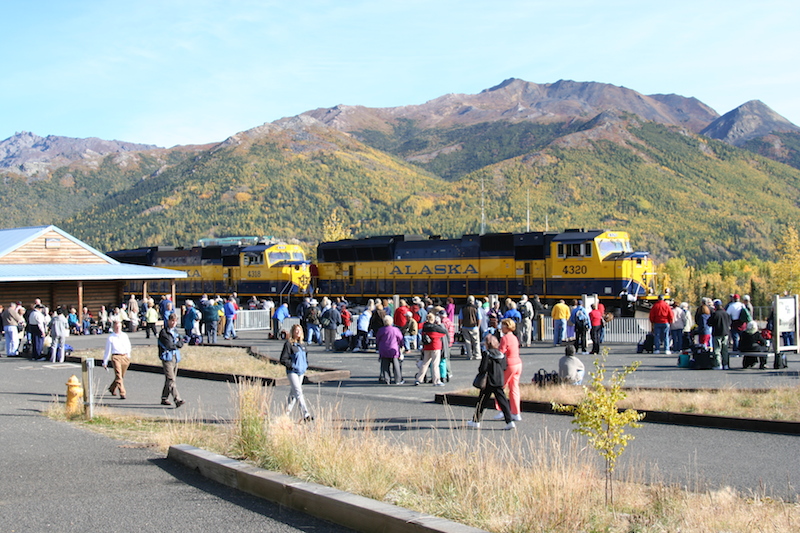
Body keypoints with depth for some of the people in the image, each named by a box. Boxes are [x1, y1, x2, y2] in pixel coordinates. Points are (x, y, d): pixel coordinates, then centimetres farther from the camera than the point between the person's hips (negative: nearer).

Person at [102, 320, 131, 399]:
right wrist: (105, 362, 6)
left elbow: (128, 346, 24)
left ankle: (112, 389, 36)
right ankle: (122, 393, -14)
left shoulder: (125, 335, 11)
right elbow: (107, 351, 5)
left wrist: (128, 356, 19)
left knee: (122, 376, 13)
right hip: (116, 357, -4)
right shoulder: (111, 338, 1)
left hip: (125, 356, 5)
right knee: (118, 376, -12)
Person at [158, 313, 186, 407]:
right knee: (171, 380, -13)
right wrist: (177, 344, -1)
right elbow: (169, 345, -17)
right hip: (167, 358, -8)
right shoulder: (164, 332, -8)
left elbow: (181, 344, 10)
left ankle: (164, 399, 23)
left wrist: (174, 343, -10)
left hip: (175, 358, 8)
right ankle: (177, 400, -24)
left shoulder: (175, 331, 16)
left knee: (169, 380, 12)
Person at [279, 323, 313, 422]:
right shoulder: (288, 344, -9)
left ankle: (287, 413, 23)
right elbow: (283, 359, -11)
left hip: (301, 372, 7)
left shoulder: (302, 345, 12)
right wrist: (292, 365, -16)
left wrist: (306, 366, 11)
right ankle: (306, 414, -22)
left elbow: (306, 357, 27)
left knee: (293, 393, 13)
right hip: (292, 372, -7)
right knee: (298, 392, -14)